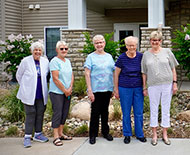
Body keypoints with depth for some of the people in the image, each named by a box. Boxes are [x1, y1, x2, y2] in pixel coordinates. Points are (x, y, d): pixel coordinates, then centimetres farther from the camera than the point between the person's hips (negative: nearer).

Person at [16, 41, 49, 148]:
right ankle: (27, 137, 4)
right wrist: (26, 86, 7)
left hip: (41, 94, 4)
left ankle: (38, 134, 23)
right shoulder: (25, 61, -6)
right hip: (29, 94, -4)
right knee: (30, 114, -4)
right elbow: (18, 75, 4)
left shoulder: (45, 61, 4)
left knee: (40, 113, 9)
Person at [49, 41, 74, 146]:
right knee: (57, 113, -6)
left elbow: (72, 75, 13)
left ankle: (60, 133, 22)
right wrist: (65, 90, -11)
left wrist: (70, 88, -3)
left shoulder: (68, 61, 14)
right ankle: (56, 137, 0)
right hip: (57, 92, -7)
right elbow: (55, 79, -16)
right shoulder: (54, 61, -10)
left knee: (65, 113, 10)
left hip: (67, 92, 8)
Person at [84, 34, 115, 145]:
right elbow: (87, 74, -8)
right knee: (95, 112, 1)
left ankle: (105, 132, 26)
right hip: (96, 89, -4)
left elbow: (113, 73, 14)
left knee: (105, 111, 13)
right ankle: (93, 135, 12)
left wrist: (114, 88, 9)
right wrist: (89, 90, -14)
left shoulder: (109, 56, 10)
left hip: (107, 89, 4)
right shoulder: (91, 57, -3)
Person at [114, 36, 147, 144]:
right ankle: (127, 135, 21)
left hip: (138, 88, 1)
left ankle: (139, 134, 21)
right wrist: (116, 89, 2)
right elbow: (116, 74, 2)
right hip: (125, 88, -1)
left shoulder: (141, 57, 1)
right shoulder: (122, 58, -5)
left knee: (139, 113, 6)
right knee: (126, 113, 7)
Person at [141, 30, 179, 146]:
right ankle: (154, 135, 18)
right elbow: (144, 73, 8)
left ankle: (165, 135, 19)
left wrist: (175, 83, -1)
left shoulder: (167, 52, 4)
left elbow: (173, 69, 6)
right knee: (154, 110, 7)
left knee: (166, 110, 7)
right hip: (153, 86, 1)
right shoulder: (146, 55, 6)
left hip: (167, 84, 0)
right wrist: (144, 87, 5)